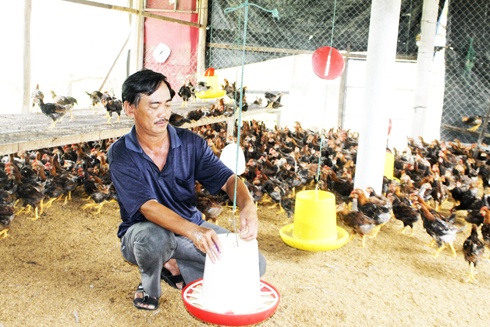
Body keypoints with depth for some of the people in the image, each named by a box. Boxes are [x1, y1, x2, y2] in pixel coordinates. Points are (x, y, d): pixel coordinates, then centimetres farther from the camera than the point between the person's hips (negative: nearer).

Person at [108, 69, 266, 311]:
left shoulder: (190, 143, -8)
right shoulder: (120, 155, -18)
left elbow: (226, 178, -16)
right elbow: (147, 206, -29)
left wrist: (247, 206, -40)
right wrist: (194, 232, -47)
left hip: (191, 226, 4)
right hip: (142, 232, -3)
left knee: (254, 263, -11)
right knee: (155, 237, -41)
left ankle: (175, 268, 5)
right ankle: (149, 286, -5)